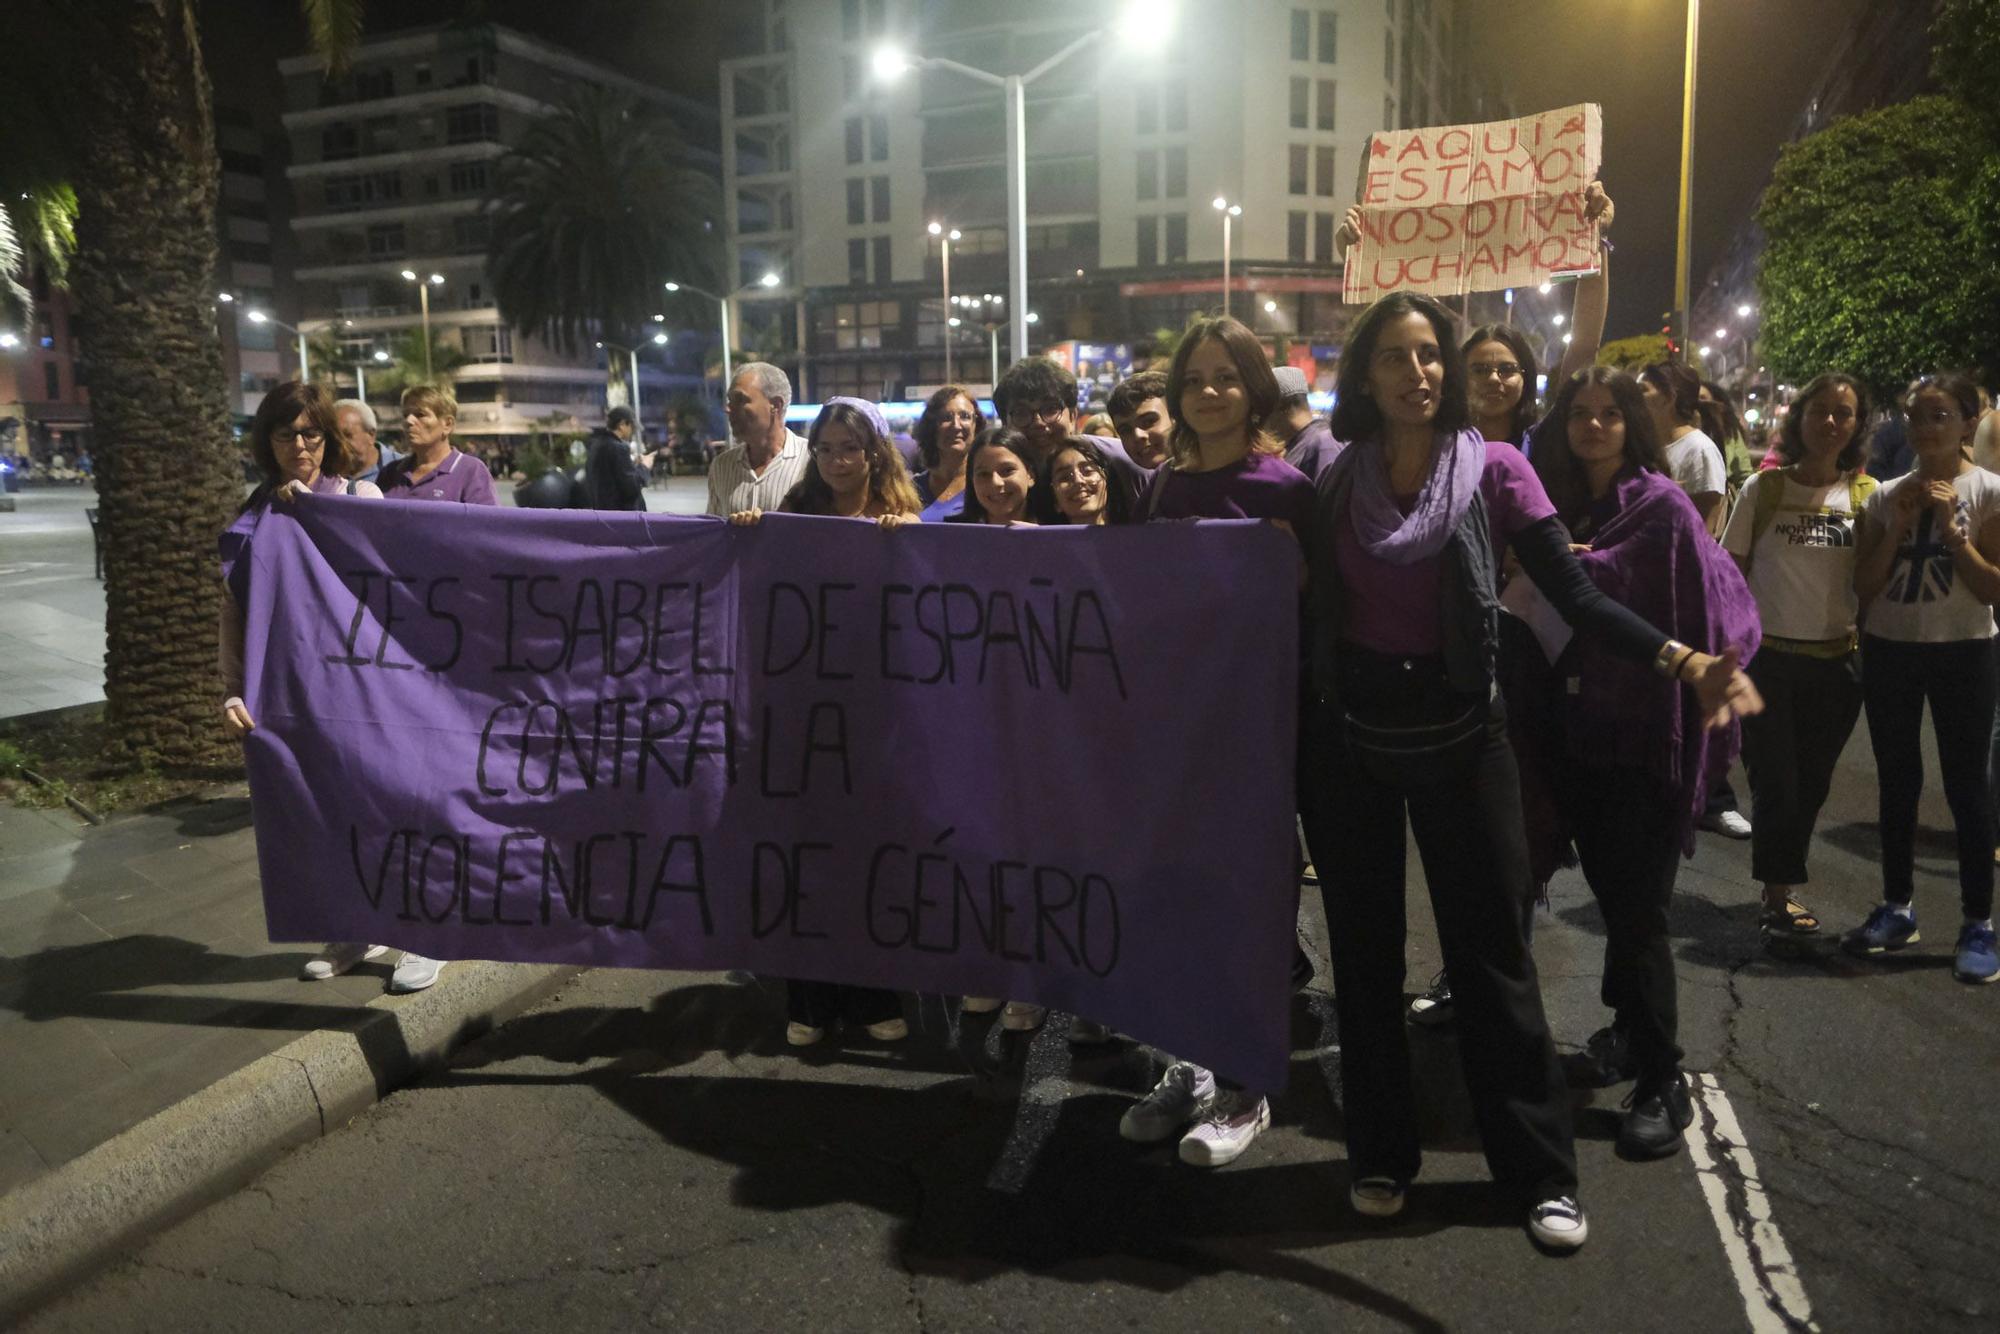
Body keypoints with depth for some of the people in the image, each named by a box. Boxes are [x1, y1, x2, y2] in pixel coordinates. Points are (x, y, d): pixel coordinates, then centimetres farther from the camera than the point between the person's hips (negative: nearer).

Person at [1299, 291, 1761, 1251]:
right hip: (1347, 733, 2)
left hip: (1457, 731, -2)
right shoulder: (1334, 482, 2)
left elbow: (1575, 595, -13)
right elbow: (1299, 599, 0)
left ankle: (1540, 1170, 22)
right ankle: (1381, 1153, 28)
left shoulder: (1495, 471, -5)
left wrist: (1681, 660, -27)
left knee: (1491, 952, 4)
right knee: (1364, 953, 11)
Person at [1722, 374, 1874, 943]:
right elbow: (1731, 571, 0)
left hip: (1838, 661, 3)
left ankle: (1780, 890, 27)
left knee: (1811, 783, 11)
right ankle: (1780, 893, 16)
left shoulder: (1866, 494, 2)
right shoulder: (1764, 488, -3)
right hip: (1769, 656, -3)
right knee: (1776, 780, 1)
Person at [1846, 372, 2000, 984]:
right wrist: (1898, 526, -8)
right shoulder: (1886, 494, 5)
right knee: (1896, 783, 11)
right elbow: (1864, 587, 3)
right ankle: (1897, 908, 23)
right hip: (1889, 651, 4)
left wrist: (1949, 526, -16)